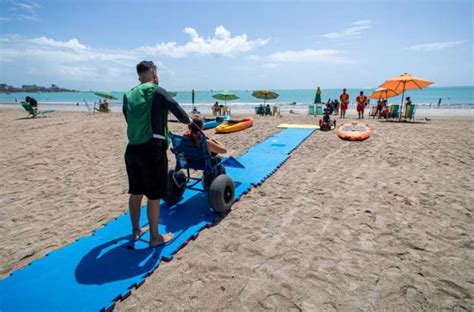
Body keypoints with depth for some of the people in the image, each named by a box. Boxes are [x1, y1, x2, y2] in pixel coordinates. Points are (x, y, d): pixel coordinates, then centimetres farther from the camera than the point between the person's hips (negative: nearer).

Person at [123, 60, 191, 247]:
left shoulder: (128, 96, 11)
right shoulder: (158, 92, -6)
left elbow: (130, 120, 18)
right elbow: (183, 117, -8)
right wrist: (188, 120, 16)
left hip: (132, 150, 6)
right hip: (152, 150, -6)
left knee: (135, 193, 19)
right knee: (153, 196, 5)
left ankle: (135, 231, 35)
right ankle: (155, 237, 19)